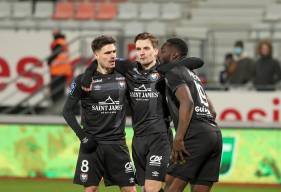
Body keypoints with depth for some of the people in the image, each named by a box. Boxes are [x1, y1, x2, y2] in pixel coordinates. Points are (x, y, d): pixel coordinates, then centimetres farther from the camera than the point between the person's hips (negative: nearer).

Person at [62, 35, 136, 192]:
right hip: (92, 143, -2)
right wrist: (82, 135, -7)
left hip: (117, 142, 2)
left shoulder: (123, 76, 5)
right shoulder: (84, 80, -3)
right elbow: (68, 110, 0)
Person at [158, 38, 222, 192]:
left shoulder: (173, 72, 0)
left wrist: (178, 139, -18)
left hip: (196, 135, -9)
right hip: (215, 133, 9)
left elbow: (187, 103, -16)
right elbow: (212, 111, 29)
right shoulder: (192, 74, 28)